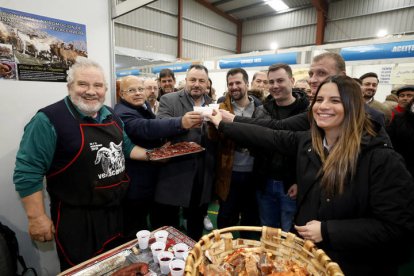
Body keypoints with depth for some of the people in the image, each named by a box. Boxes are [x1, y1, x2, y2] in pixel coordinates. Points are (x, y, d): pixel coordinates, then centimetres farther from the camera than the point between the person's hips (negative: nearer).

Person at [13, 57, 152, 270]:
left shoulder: (111, 116, 3)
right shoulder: (49, 120, -18)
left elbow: (125, 146, 15)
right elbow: (28, 171, -17)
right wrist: (37, 218, -16)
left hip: (115, 209, 7)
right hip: (76, 217, -6)